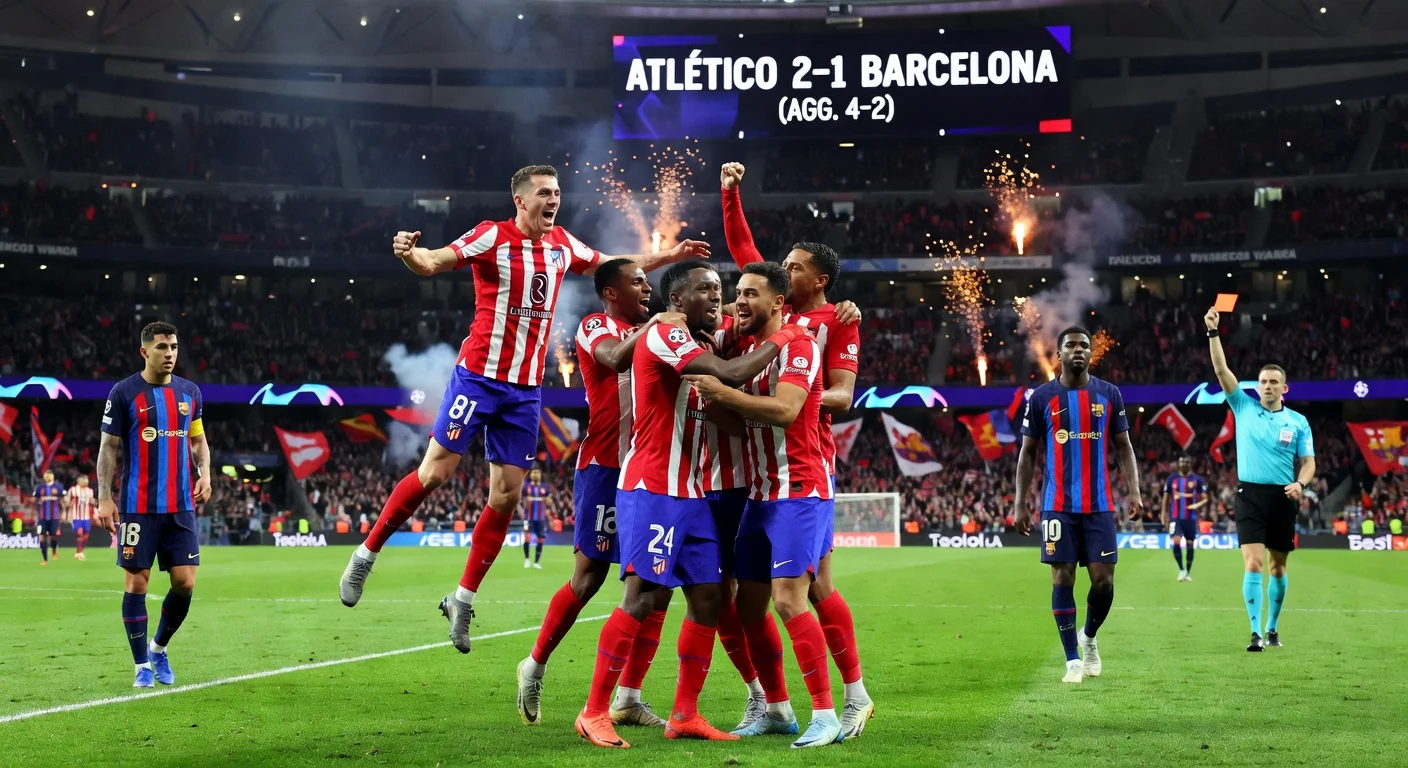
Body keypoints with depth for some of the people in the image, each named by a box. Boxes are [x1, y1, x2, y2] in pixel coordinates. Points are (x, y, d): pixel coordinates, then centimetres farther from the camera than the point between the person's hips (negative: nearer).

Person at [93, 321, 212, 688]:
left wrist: (204, 474, -1)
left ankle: (159, 648, 22)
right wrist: (104, 498, -7)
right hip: (137, 506, -4)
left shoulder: (189, 392, 9)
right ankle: (143, 665, 10)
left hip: (180, 506, 4)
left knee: (185, 582, -2)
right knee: (137, 581, -1)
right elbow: (109, 447, -1)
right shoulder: (124, 393, -4)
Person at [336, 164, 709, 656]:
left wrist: (670, 256, 25)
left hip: (526, 389, 5)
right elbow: (432, 263, -20)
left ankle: (463, 599, 13)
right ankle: (365, 555, 13)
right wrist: (408, 253, -42)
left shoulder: (562, 244, 9)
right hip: (478, 376, -5)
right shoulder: (493, 237, -9)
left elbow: (612, 266, 27)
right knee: (435, 473, -7)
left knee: (506, 497, 2)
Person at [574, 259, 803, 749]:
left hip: (689, 494, 10)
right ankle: (594, 712, -6)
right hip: (652, 491, -10)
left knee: (708, 597, 6)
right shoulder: (664, 335, -13)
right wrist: (780, 339, -10)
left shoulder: (695, 345, 19)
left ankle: (685, 715, 12)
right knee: (642, 597, -13)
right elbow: (731, 376, -24)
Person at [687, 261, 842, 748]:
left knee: (788, 599, -17)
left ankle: (825, 716, -12)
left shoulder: (797, 346, -11)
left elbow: (785, 410, -26)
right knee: (748, 605, 8)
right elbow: (738, 416, 18)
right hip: (760, 495, 9)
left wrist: (723, 392, -30)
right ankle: (777, 711, 20)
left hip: (799, 493, -9)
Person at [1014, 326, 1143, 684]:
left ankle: (1089, 637, 26)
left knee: (1103, 580, -3)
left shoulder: (1109, 394, 6)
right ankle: (1073, 659, 4)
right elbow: (1027, 453, 7)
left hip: (1099, 504, 1)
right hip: (1058, 505, -1)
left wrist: (1134, 491, -4)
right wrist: (1019, 502, 1)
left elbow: (1124, 447, 9)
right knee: (1063, 578, -3)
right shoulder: (1042, 397, 2)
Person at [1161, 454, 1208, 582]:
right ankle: (1181, 569, -2)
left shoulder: (1197, 480, 1)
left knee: (1190, 545, 5)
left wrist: (1198, 505, -21)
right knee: (1176, 542, -17)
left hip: (1191, 518, 0)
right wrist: (1163, 514, 1)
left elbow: (1205, 499, 0)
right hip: (1175, 517, 0)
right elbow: (1166, 498, 10)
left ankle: (1188, 573, 18)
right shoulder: (1172, 479, 5)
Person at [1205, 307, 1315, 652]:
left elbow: (1308, 462, 6)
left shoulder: (1298, 422, 5)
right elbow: (1221, 370, -3)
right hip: (1250, 494, -2)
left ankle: (1272, 628, 24)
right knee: (1253, 565, -12)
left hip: (1282, 498, 2)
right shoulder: (1244, 407, 4)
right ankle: (1256, 633, -13)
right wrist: (1213, 332, -11)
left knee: (1278, 567, 10)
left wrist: (1300, 483, -15)